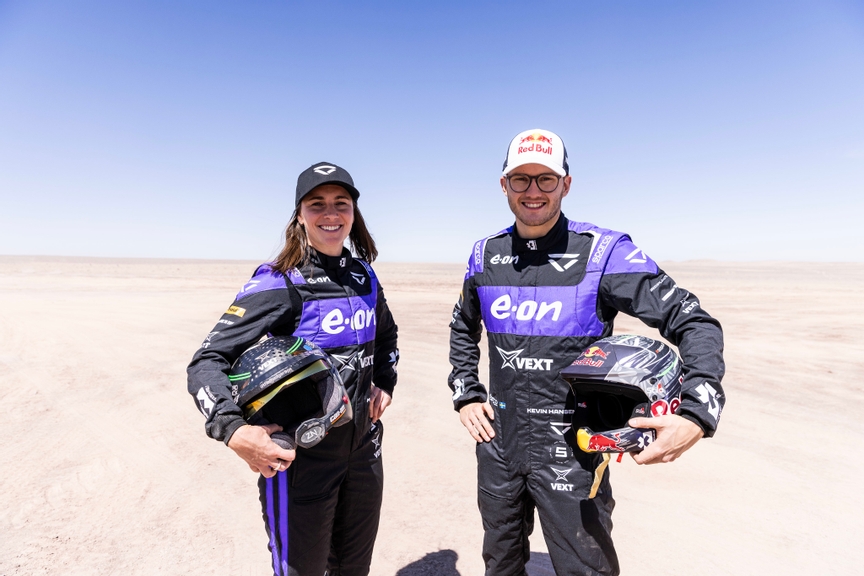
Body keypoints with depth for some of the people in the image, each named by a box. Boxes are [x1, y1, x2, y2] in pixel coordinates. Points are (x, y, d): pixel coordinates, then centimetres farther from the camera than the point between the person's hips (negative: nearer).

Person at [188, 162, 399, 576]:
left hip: (364, 446, 6)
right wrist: (233, 430, -33)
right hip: (299, 453, -5)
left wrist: (385, 382, 7)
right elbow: (207, 362, -18)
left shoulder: (364, 277, 3)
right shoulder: (279, 283, -16)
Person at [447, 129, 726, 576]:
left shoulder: (604, 252, -13)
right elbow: (462, 329, 17)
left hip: (571, 454, -4)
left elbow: (696, 325, -12)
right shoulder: (485, 255, 1)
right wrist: (466, 395, 7)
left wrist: (697, 414, -26)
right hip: (497, 444, 5)